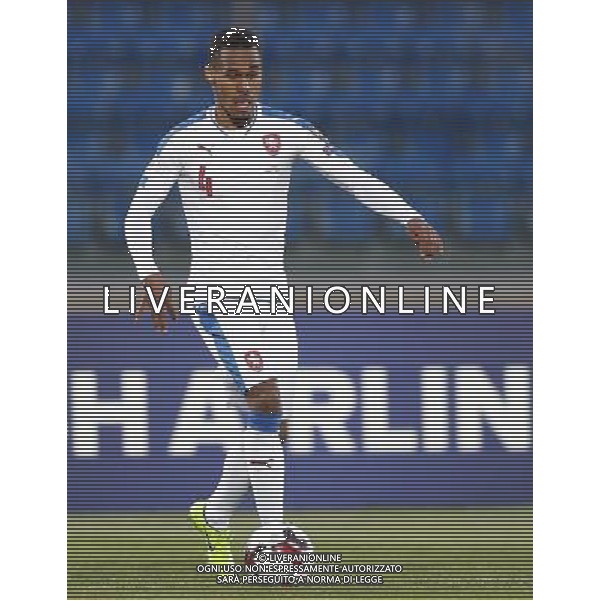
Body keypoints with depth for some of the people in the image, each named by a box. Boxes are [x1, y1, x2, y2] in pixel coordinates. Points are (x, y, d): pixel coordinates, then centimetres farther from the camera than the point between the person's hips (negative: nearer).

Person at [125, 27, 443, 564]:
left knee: (272, 426, 4)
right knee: (264, 402, -20)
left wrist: (412, 220, -19)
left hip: (272, 297, 4)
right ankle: (274, 537, -18)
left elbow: (355, 177, -7)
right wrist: (152, 278, -9)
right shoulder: (185, 140, -3)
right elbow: (138, 214, 4)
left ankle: (215, 514, 27)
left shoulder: (288, 132, 1)